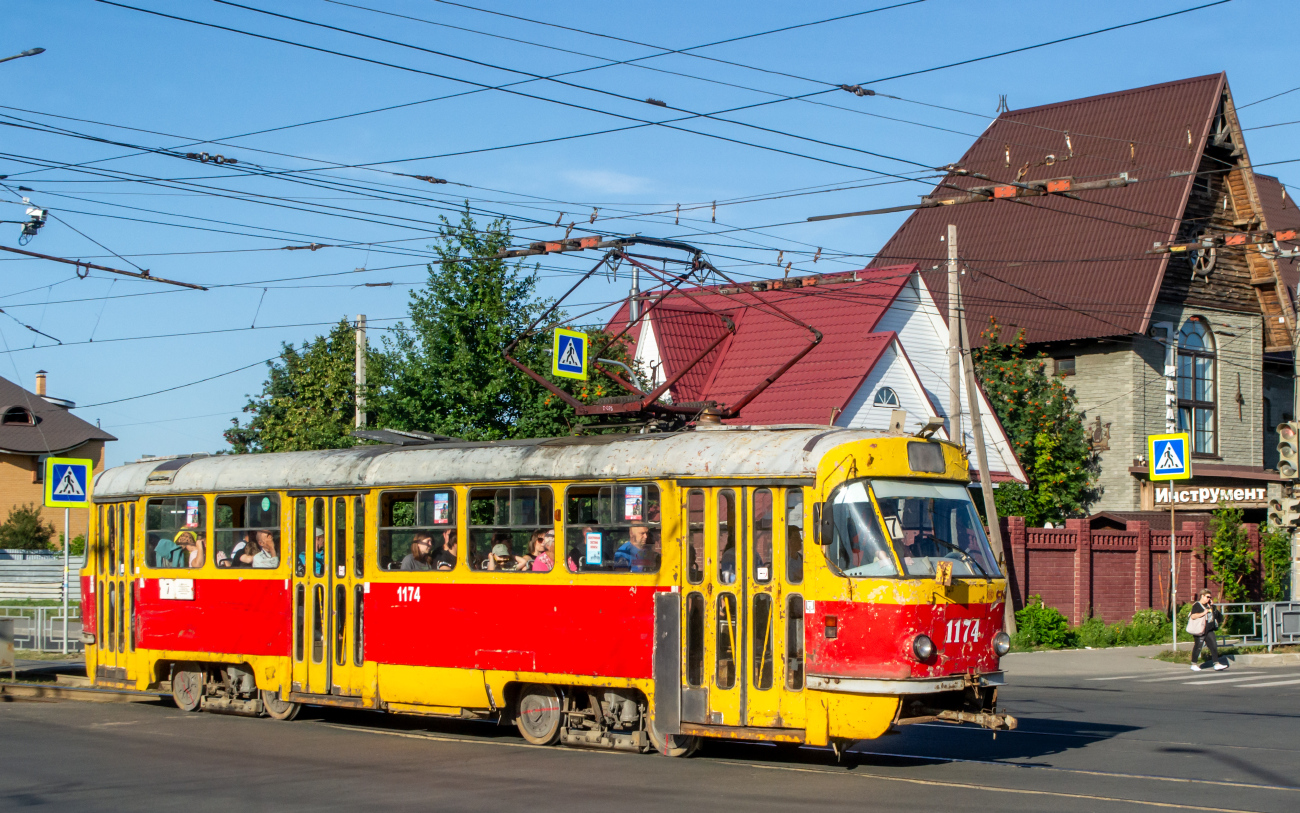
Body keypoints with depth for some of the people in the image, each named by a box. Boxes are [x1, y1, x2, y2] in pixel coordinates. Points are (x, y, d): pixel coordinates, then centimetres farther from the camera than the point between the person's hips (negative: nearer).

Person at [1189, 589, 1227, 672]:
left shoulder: (1208, 605, 16)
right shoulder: (1197, 605, -9)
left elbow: (1214, 614, 24)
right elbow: (1193, 616, -20)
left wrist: (1212, 606, 9)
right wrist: (1203, 613, -22)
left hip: (1209, 630, 8)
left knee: (1214, 646, 1)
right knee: (1198, 647, -1)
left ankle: (1217, 664, 0)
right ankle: (1194, 665, 10)